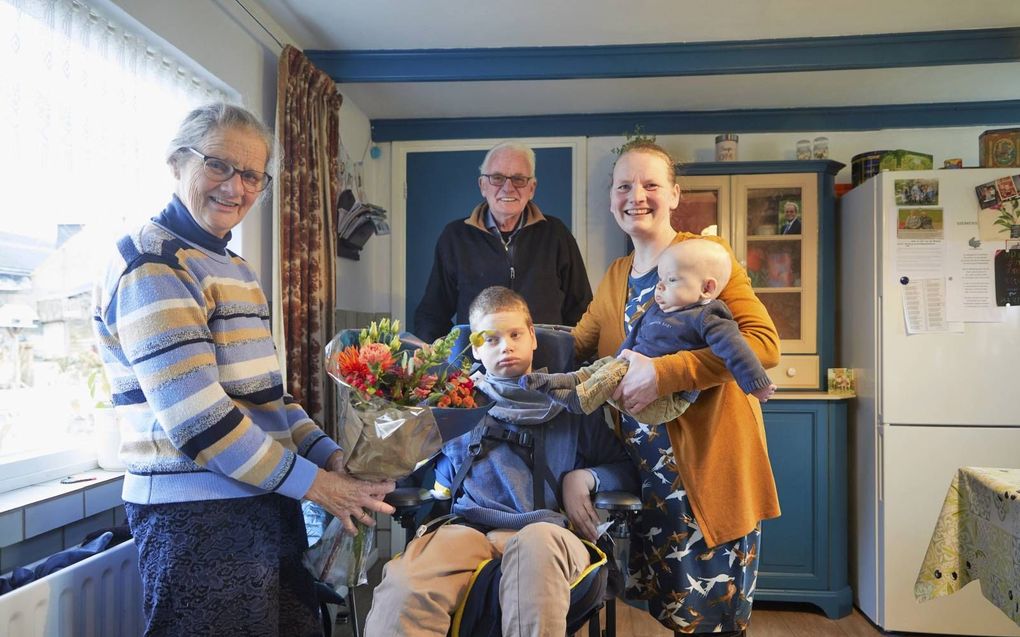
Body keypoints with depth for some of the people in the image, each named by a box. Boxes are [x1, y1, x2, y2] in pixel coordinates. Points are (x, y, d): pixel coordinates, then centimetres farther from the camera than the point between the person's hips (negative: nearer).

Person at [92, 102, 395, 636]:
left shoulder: (234, 267, 14)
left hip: (266, 504, 9)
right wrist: (315, 483, -17)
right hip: (197, 516, -9)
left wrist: (329, 454, 3)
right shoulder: (150, 263, -14)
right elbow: (196, 415, -22)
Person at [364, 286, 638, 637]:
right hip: (468, 528, 0)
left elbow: (631, 469, 21)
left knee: (537, 542, -39)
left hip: (544, 531, 1)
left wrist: (586, 477, 4)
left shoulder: (569, 405, 20)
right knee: (402, 593, -35)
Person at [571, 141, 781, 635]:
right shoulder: (616, 276, 13)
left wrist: (663, 372, -28)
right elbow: (575, 346, 17)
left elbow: (763, 343, -18)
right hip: (648, 470, 6)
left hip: (709, 467, -5)